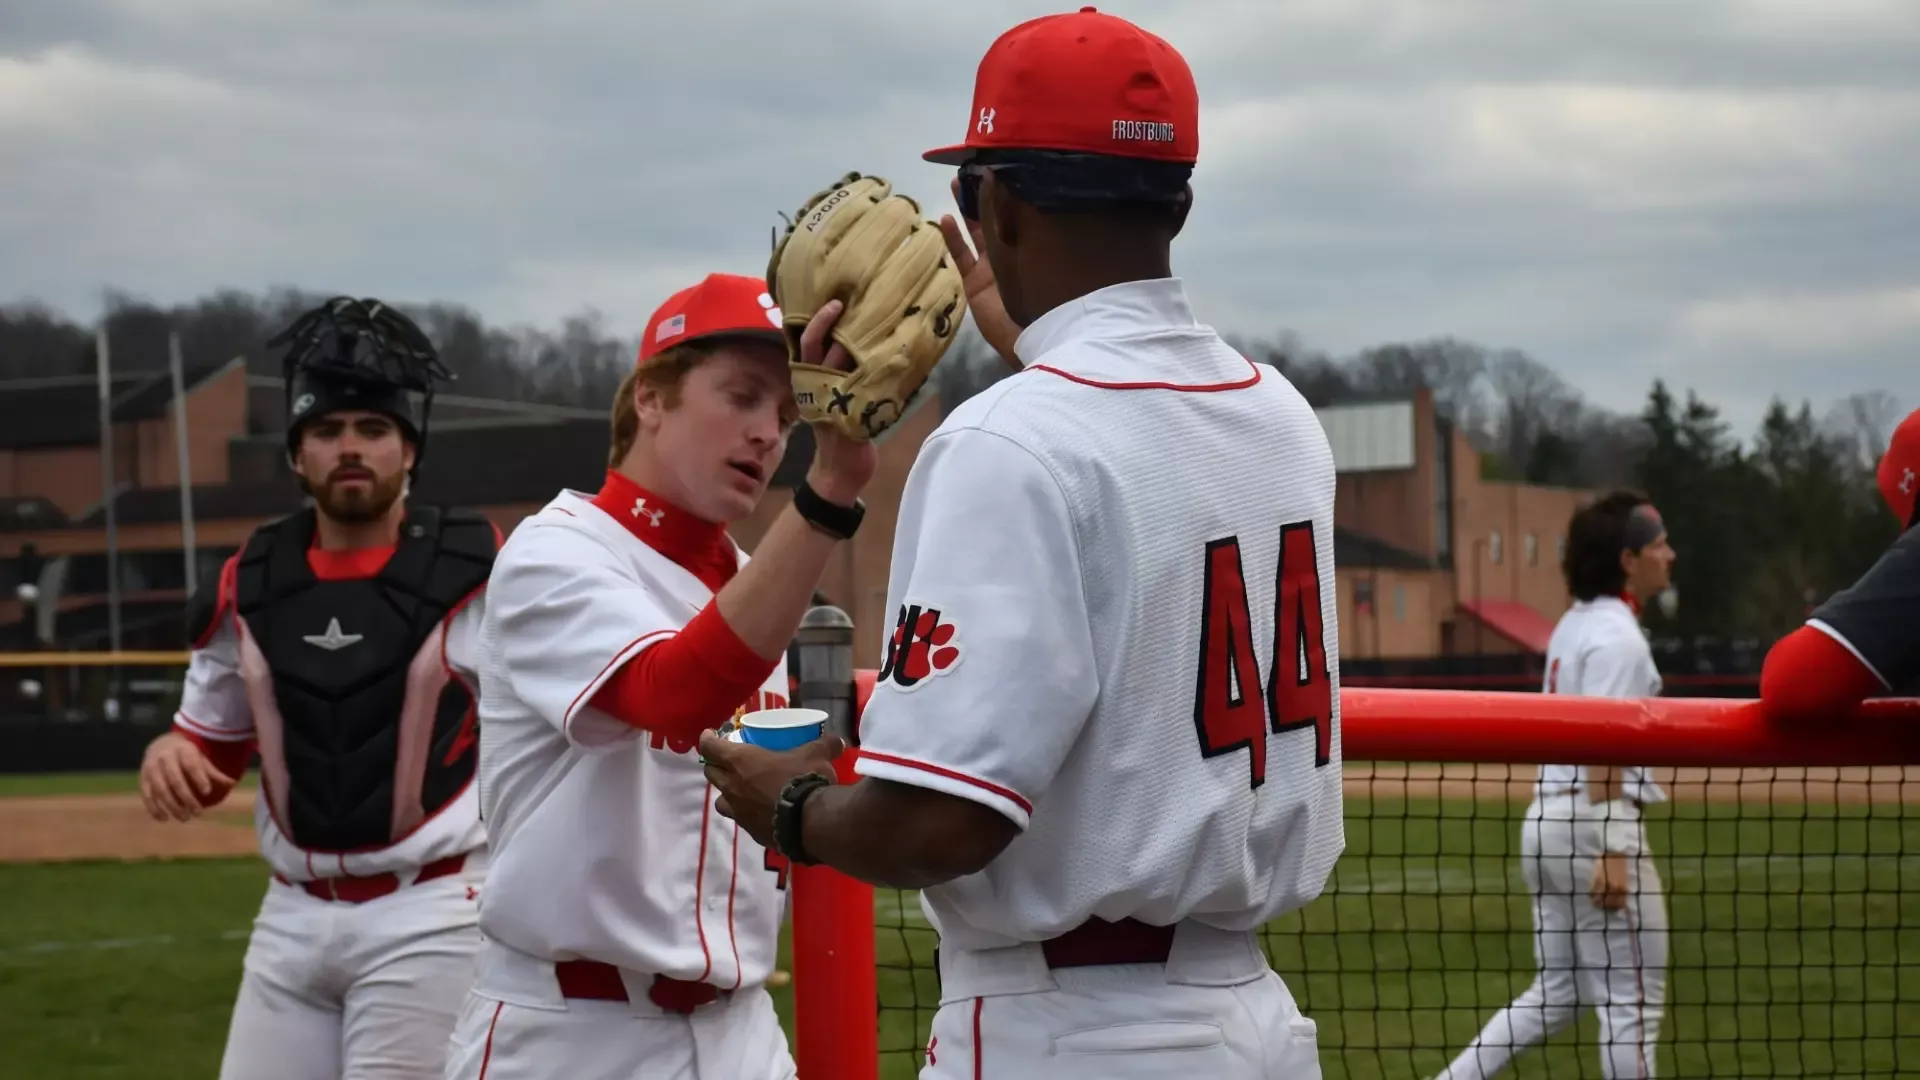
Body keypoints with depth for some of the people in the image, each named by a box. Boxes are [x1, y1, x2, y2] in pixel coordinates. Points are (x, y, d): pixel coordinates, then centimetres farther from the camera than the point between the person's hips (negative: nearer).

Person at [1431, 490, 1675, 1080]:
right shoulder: (1617, 635, -13)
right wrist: (1611, 853, -24)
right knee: (1634, 999, -1)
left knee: (1558, 992, 14)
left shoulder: (1574, 624, 16)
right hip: (1596, 824, -9)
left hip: (1546, 821, 9)